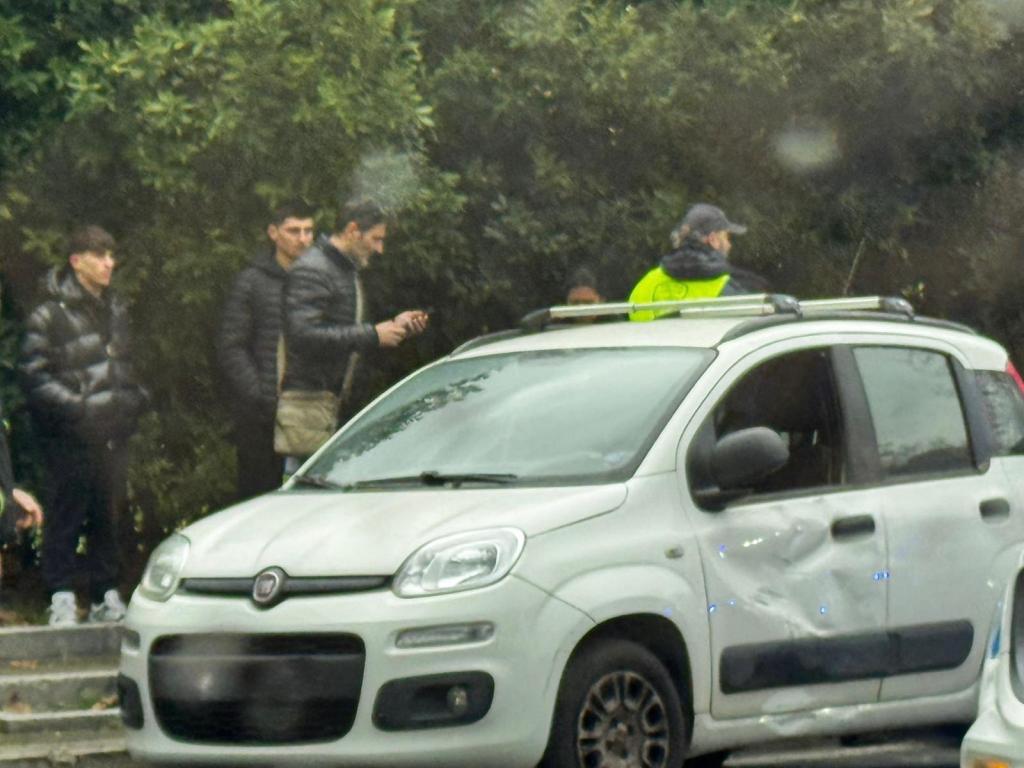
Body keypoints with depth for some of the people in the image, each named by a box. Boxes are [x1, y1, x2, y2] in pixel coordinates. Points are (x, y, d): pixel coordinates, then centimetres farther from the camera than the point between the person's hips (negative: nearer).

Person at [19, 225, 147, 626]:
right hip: (70, 437, -6)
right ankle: (62, 598, -1)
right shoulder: (50, 314, -8)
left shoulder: (116, 310, 15)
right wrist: (74, 407, -17)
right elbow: (32, 374, -11)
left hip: (111, 433, 6)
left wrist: (134, 399, 10)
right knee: (66, 517, -5)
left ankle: (105, 596, 18)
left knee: (107, 515, 11)